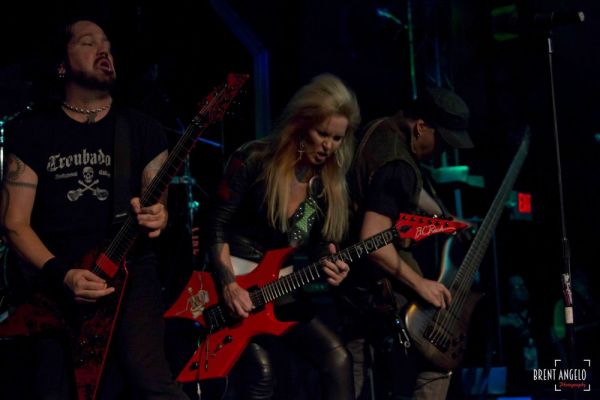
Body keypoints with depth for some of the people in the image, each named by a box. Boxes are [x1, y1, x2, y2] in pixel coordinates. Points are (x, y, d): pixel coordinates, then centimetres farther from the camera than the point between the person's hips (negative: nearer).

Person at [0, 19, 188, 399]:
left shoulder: (143, 129, 10)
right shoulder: (32, 132, 8)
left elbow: (160, 202, 10)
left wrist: (156, 216, -17)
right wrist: (61, 274, -13)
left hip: (131, 269, -1)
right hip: (57, 280, 1)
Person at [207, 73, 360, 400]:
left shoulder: (329, 182, 4)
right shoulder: (253, 161, -11)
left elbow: (318, 245, 9)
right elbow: (217, 229, -10)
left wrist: (328, 265, -15)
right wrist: (229, 285, -21)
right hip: (237, 286, -5)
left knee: (337, 360, -10)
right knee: (262, 372, -23)